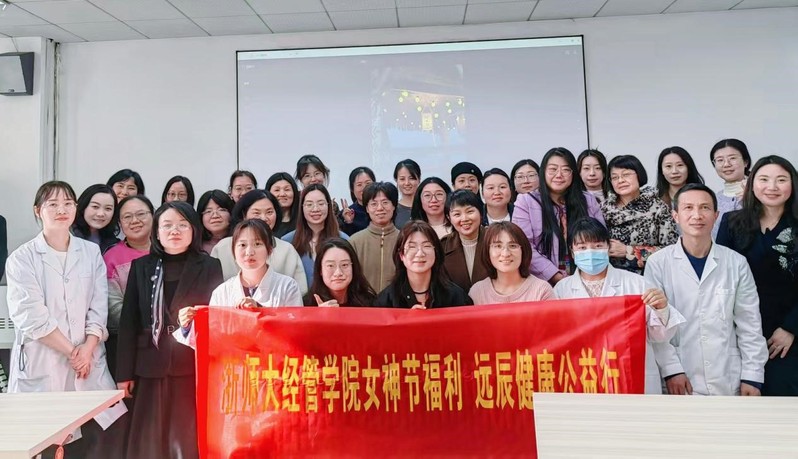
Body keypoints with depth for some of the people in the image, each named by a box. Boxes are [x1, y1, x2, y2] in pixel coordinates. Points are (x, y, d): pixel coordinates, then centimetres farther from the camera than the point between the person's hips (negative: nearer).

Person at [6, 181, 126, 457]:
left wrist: (87, 349, -9)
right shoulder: (22, 258, 0)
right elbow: (30, 315, -8)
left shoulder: (92, 252, 9)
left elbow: (99, 307, 4)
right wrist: (71, 351, -10)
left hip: (89, 362, 3)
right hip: (41, 365, -2)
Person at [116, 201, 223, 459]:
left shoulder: (210, 267, 3)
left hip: (195, 367, -2)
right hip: (152, 367, 2)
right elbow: (129, 321, 6)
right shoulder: (141, 267, 8)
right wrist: (125, 372, 2)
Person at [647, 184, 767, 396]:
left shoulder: (736, 263, 3)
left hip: (729, 381, 2)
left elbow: (749, 326, 4)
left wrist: (752, 375, 0)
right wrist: (671, 369, -12)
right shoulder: (658, 263, -5)